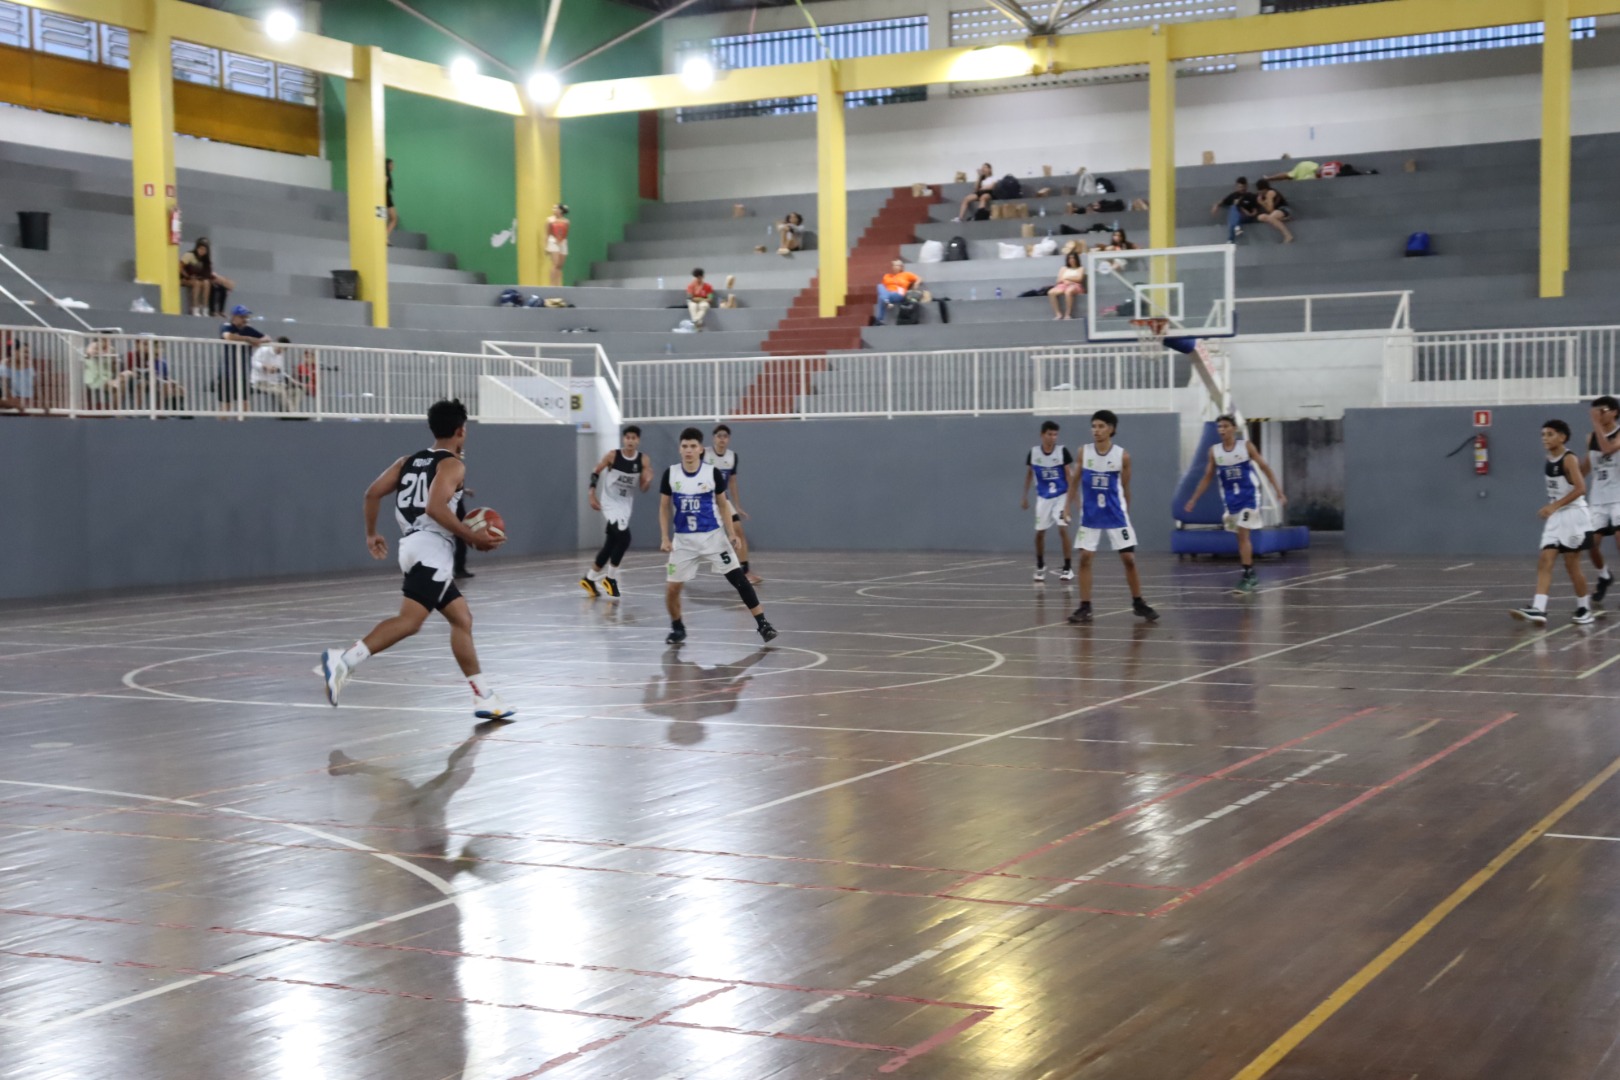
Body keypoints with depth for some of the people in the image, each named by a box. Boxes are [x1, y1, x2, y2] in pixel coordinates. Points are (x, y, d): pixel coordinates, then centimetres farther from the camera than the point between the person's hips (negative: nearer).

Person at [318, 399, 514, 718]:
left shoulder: (409, 461, 18)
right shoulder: (452, 464, -4)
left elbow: (373, 492, 10)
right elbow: (435, 507, -19)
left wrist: (371, 534, 22)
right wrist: (473, 538, -13)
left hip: (413, 545, 9)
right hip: (432, 548, -9)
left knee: (462, 619, 16)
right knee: (409, 620, -20)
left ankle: (484, 698, 16)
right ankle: (343, 660, -35)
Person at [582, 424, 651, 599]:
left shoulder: (644, 460, -7)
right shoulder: (612, 456, -14)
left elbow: (643, 488, -4)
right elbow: (595, 473, -1)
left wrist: (648, 481, -26)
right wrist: (592, 495, -7)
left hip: (625, 504, 5)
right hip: (609, 501, -5)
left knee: (611, 544, 11)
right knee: (623, 537, -21)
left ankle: (589, 579, 28)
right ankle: (610, 578, -4)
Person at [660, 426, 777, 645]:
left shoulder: (713, 473, -6)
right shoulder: (670, 474, -4)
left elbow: (723, 505, 3)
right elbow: (664, 508, 5)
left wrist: (731, 534, -5)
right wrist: (664, 538, -3)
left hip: (713, 536, -1)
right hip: (683, 539, 1)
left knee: (738, 578, -9)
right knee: (672, 588, -3)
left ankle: (762, 624, -5)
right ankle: (677, 628, 22)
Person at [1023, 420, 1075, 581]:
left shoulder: (1062, 451, -12)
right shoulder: (1033, 452, -4)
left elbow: (1070, 475, -10)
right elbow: (1028, 474, 10)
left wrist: (1071, 498, -19)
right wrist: (1025, 497, 11)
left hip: (1061, 496, -3)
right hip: (1043, 497, 3)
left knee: (1063, 529, -15)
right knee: (1039, 532, 5)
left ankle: (1068, 568, -7)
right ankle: (1040, 567, 25)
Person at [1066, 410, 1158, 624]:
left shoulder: (1122, 455, -6)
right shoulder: (1084, 453, -4)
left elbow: (1125, 488, 4)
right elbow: (1075, 482, 6)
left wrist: (1125, 512, 9)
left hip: (1116, 515, -1)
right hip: (1090, 516, 1)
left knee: (1129, 558, 0)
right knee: (1085, 558, -4)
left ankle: (1138, 603, 15)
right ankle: (1085, 607, 2)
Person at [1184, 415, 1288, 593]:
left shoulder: (1246, 446, -8)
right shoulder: (1214, 451, 2)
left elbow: (1265, 468, -4)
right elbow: (1207, 477, 11)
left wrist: (1279, 492, -9)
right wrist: (1194, 499, 8)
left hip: (1249, 496, -4)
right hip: (1230, 498, 4)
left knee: (1243, 534, -12)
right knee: (1241, 536, 10)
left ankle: (1247, 576, -10)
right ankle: (1251, 573, 21)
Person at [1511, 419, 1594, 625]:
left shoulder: (1569, 459, -15)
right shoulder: (1548, 460, 8)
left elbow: (1580, 488, -25)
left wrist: (1554, 506, -27)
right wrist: (1551, 509, 16)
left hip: (1573, 516, -7)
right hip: (1555, 518, 7)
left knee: (1571, 564, 0)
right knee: (1545, 562, -6)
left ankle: (1583, 609, 17)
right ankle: (1538, 609, -15)